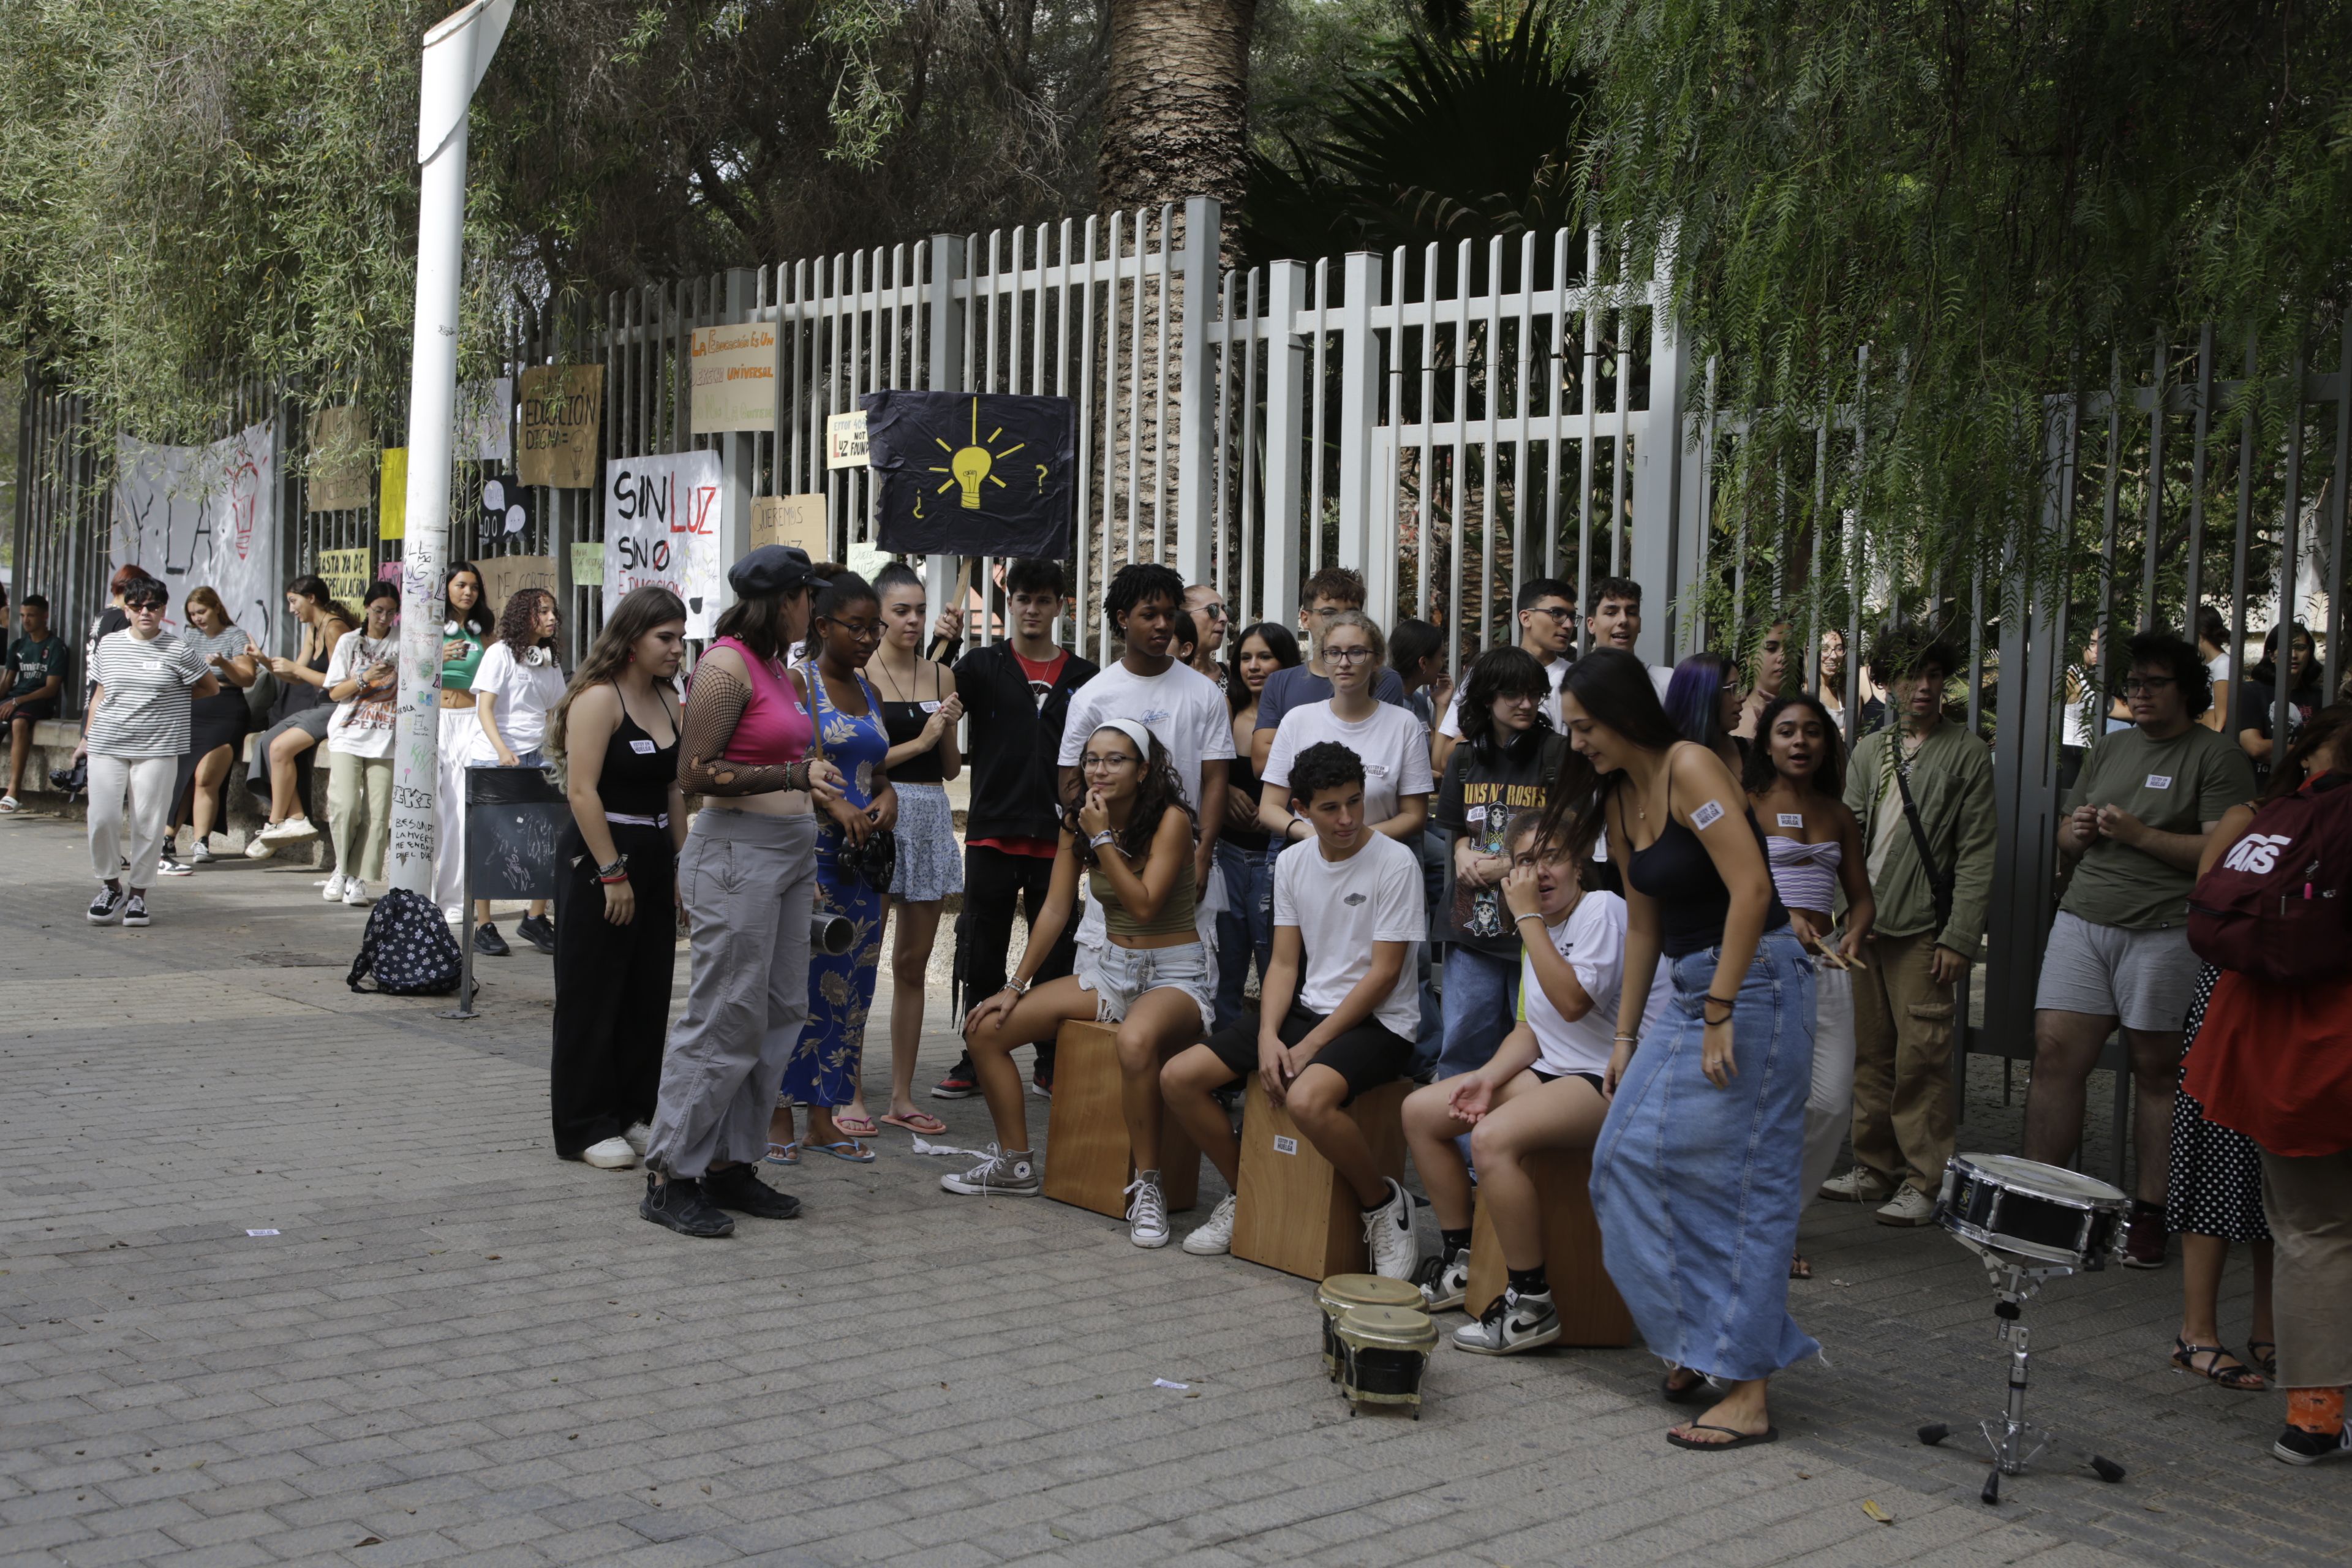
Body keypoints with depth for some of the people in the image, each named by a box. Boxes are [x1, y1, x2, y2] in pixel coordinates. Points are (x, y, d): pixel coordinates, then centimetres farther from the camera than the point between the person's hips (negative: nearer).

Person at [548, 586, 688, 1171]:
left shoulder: (668, 700, 12)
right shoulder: (599, 698, -13)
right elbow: (583, 791, -18)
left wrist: (682, 864, 12)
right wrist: (611, 873, -20)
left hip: (653, 859, 8)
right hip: (597, 862, -8)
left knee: (649, 996, 10)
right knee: (593, 998, 0)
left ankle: (633, 1113, 21)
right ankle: (586, 1128, 8)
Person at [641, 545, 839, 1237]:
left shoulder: (779, 671, 16)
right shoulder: (726, 667, -11)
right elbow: (695, 773, -15)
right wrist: (794, 777, -22)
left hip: (788, 855, 9)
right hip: (736, 852, -9)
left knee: (780, 1013, 7)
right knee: (725, 1018, -7)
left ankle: (730, 1164, 14)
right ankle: (670, 1177, 1)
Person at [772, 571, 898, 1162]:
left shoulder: (870, 693, 16)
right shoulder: (797, 683, -5)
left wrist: (886, 795, 1)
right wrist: (834, 804, -23)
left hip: (861, 854, 7)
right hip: (807, 848, -7)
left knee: (849, 985, 8)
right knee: (795, 980, -6)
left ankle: (826, 1115, 16)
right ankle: (779, 1116, 2)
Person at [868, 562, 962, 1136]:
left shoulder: (941, 676, 12)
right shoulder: (859, 674, -3)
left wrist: (950, 727, -3)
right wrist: (920, 740, -10)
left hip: (932, 819, 5)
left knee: (913, 964, 9)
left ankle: (902, 1096, 15)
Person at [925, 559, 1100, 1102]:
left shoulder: (1084, 677, 8)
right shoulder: (984, 665, 6)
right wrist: (947, 647, -28)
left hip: (1056, 838, 1)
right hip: (992, 832, -1)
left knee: (1056, 954, 5)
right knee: (981, 954, 5)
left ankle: (1052, 1064, 16)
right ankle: (976, 1061, 15)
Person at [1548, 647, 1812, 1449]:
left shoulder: (1689, 768, -15)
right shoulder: (1617, 798, 11)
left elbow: (1751, 889, -23)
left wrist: (1720, 1016, -23)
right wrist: (1625, 1036, 16)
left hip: (1755, 983, -9)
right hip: (1691, 990, 9)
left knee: (1740, 1179, -7)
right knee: (1630, 1156, 6)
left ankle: (1748, 1394, -2)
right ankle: (1692, 1338, 18)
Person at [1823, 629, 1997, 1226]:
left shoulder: (1967, 753, 0)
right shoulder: (1870, 751, 15)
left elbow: (1976, 855, -4)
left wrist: (1960, 937, -11)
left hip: (1922, 928, -5)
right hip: (1866, 924, 5)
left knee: (1921, 1056, -7)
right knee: (1871, 1053, 9)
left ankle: (1924, 1183, 0)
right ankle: (1875, 1169, 19)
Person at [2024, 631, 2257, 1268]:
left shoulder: (2216, 757, -1)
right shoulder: (2108, 748, 18)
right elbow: (2068, 835, 25)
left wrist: (2139, 834, -14)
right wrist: (2076, 832, 2)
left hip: (2165, 931, -5)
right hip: (2084, 921, 5)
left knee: (2157, 1070, 0)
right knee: (2054, 1054, -3)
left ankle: (2149, 1212, 9)